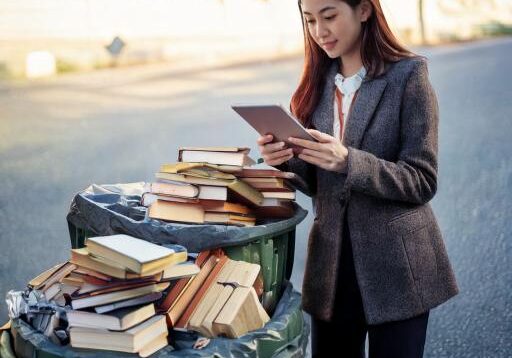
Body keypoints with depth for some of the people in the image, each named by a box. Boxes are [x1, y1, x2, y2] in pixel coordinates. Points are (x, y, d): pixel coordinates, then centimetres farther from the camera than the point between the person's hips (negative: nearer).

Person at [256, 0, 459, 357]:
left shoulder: (408, 74, -10)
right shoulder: (318, 82, 5)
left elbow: (422, 181, -14)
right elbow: (318, 181, 10)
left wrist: (347, 161, -28)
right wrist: (288, 159, -11)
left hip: (396, 265, -4)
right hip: (332, 263, 5)